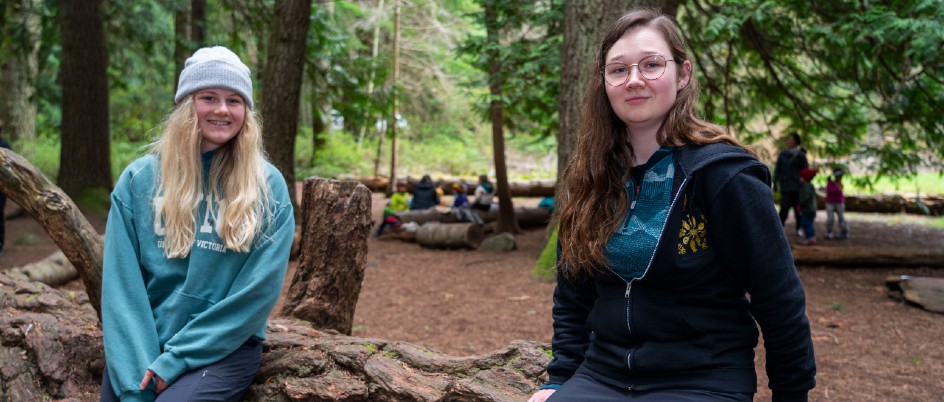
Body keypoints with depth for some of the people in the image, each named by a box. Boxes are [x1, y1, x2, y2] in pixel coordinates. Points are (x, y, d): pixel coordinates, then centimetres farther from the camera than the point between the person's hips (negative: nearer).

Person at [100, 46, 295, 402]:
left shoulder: (267, 186, -5)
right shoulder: (139, 179, 1)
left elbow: (259, 290, -9)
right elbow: (121, 285, -3)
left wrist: (175, 360, -14)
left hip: (225, 346, -2)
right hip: (143, 343, 3)